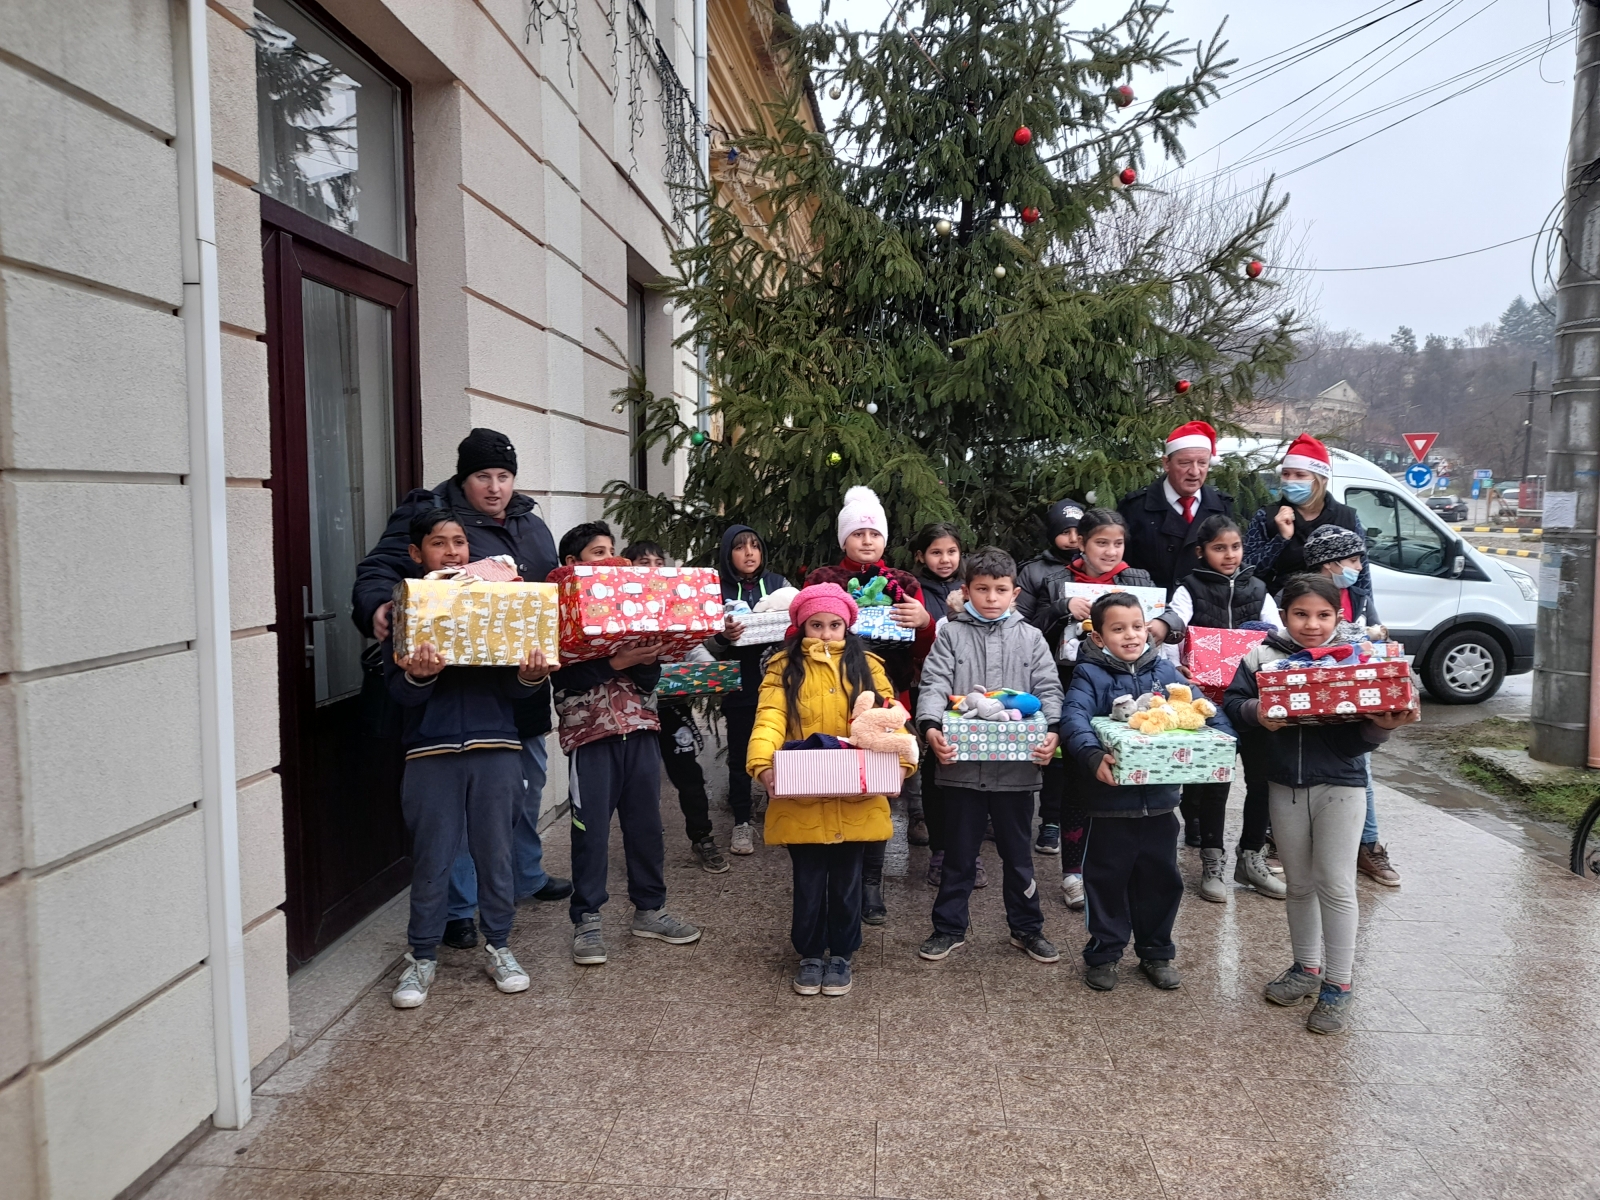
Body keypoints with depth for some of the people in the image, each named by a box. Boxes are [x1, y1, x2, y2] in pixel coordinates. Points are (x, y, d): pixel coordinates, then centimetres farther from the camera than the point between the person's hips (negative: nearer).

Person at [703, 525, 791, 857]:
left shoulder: (779, 583, 5)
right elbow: (708, 644, -1)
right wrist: (722, 637, -23)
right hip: (739, 685, 0)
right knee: (739, 753, 7)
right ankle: (742, 821, 19)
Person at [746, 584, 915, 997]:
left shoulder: (866, 666, 7)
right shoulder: (784, 668, 3)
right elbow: (769, 720, -10)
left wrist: (901, 760, -19)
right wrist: (762, 765, -27)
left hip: (856, 799, 1)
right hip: (802, 800, -1)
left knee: (846, 880, 12)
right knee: (808, 881, 9)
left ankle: (841, 954, 30)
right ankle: (810, 955, 29)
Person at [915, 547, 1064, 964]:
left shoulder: (1030, 638, 6)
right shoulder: (951, 634, 2)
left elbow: (1049, 690, -1)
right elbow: (934, 685, -8)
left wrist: (1052, 731, -19)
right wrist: (931, 727, -26)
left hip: (1017, 766, 1)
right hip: (961, 764, -1)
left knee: (1017, 852, 15)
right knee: (959, 854, 12)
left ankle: (1027, 927, 32)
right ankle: (949, 927, 27)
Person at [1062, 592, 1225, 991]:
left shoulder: (1165, 670, 7)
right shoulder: (1089, 674, -7)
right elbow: (1074, 717, -23)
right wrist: (1093, 755, -40)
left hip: (1160, 797, 4)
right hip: (1111, 799, -4)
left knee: (1160, 879, 16)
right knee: (1107, 880, 8)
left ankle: (1156, 952, 34)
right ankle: (1103, 954, 25)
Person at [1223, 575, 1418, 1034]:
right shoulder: (1263, 657, -2)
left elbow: (1361, 737, -6)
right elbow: (1233, 701, -2)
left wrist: (1382, 726, -26)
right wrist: (1256, 712, -22)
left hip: (1340, 785, -2)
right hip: (1284, 785, 3)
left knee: (1335, 884, -1)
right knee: (1299, 883, 16)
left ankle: (1337, 986, 11)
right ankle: (1306, 967, 33)